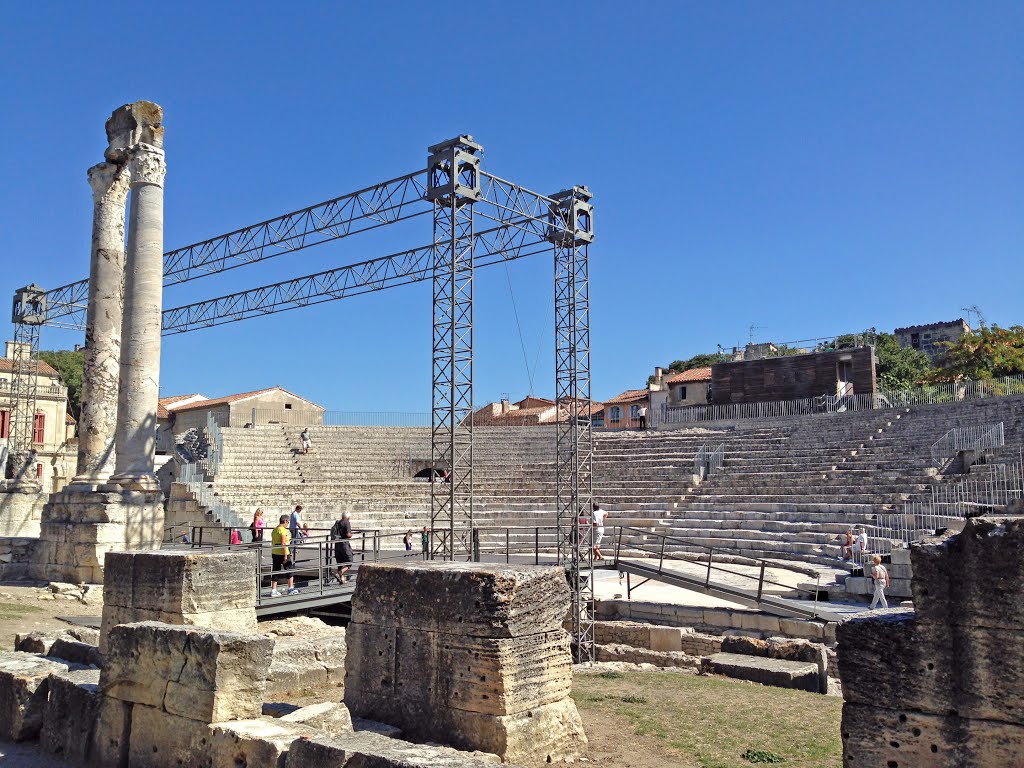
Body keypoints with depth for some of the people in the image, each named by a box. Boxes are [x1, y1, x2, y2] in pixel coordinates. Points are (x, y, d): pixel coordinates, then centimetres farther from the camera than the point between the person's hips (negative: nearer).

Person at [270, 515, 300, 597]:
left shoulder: (274, 530, 13)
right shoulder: (283, 530, -13)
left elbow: (272, 543, 17)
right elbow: (283, 543, -20)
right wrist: (285, 556, -20)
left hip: (274, 553, 8)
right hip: (283, 553, -8)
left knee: (275, 572, 8)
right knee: (290, 570, 6)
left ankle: (273, 590, 7)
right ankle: (291, 588, 11)